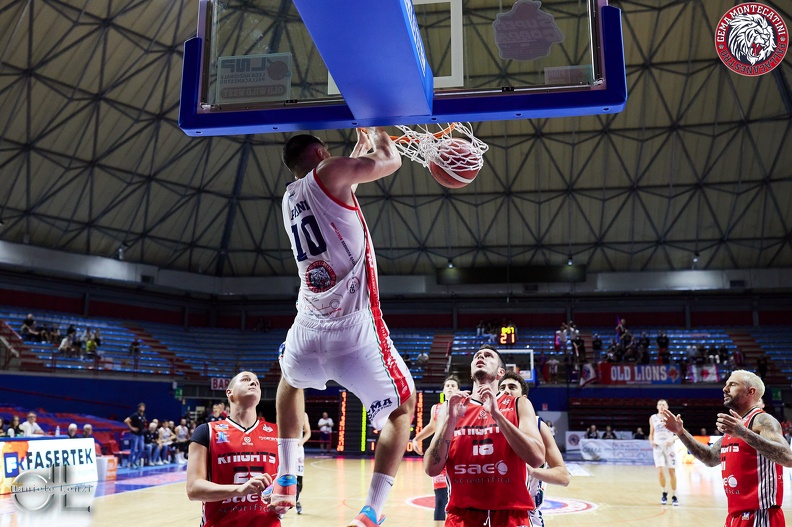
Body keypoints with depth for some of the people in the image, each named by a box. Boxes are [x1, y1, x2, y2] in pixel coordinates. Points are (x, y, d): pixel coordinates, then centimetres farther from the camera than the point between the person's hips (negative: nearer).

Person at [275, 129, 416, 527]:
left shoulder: (288, 198, 18)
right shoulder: (328, 173, -2)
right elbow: (390, 161, 1)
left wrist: (360, 145, 44)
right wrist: (377, 131, 21)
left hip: (309, 326, 6)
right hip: (353, 325, -6)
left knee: (290, 382, 38)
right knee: (402, 408, 12)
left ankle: (286, 482, 35)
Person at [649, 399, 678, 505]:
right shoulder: (653, 418, 8)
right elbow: (651, 433, 14)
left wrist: (672, 439, -17)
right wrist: (651, 441, -5)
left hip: (669, 446, 0)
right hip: (658, 446, 1)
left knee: (672, 471, 2)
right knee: (660, 471, -11)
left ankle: (674, 496, 15)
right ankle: (664, 493, 10)